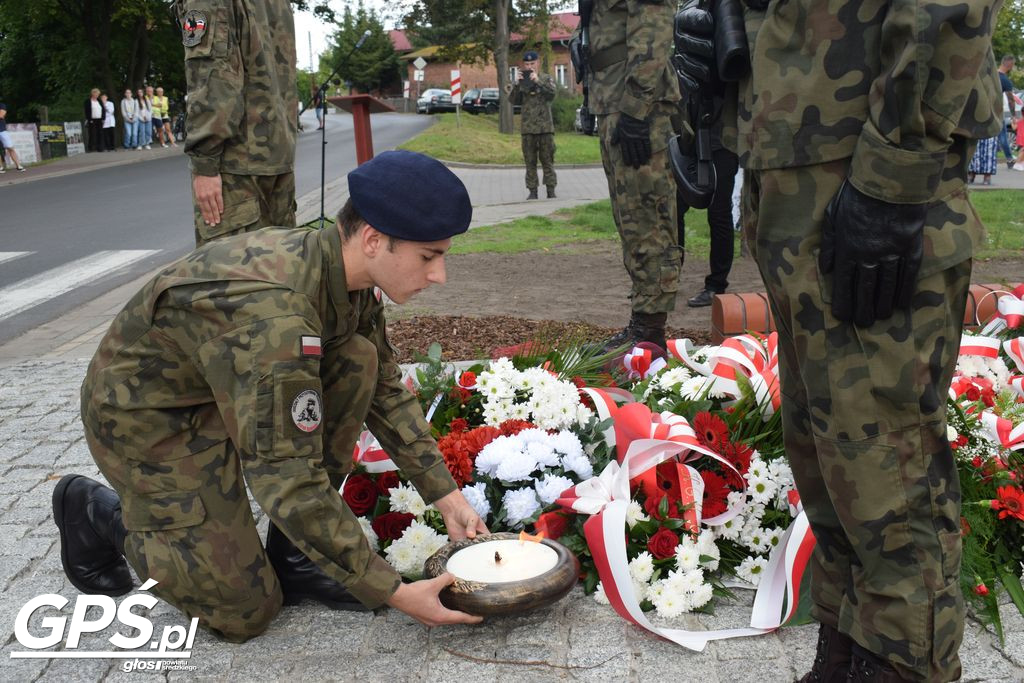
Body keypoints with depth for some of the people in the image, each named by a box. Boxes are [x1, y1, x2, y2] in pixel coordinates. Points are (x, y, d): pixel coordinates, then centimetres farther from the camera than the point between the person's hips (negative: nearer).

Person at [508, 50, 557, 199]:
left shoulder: (546, 79, 5)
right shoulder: (521, 81, 10)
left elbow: (552, 94, -12)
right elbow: (514, 101, 1)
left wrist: (538, 81, -21)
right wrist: (517, 84, -13)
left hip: (545, 127, -2)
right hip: (527, 128, 2)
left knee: (547, 160, 1)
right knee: (530, 161, 3)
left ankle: (551, 190, 4)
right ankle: (532, 191, 6)